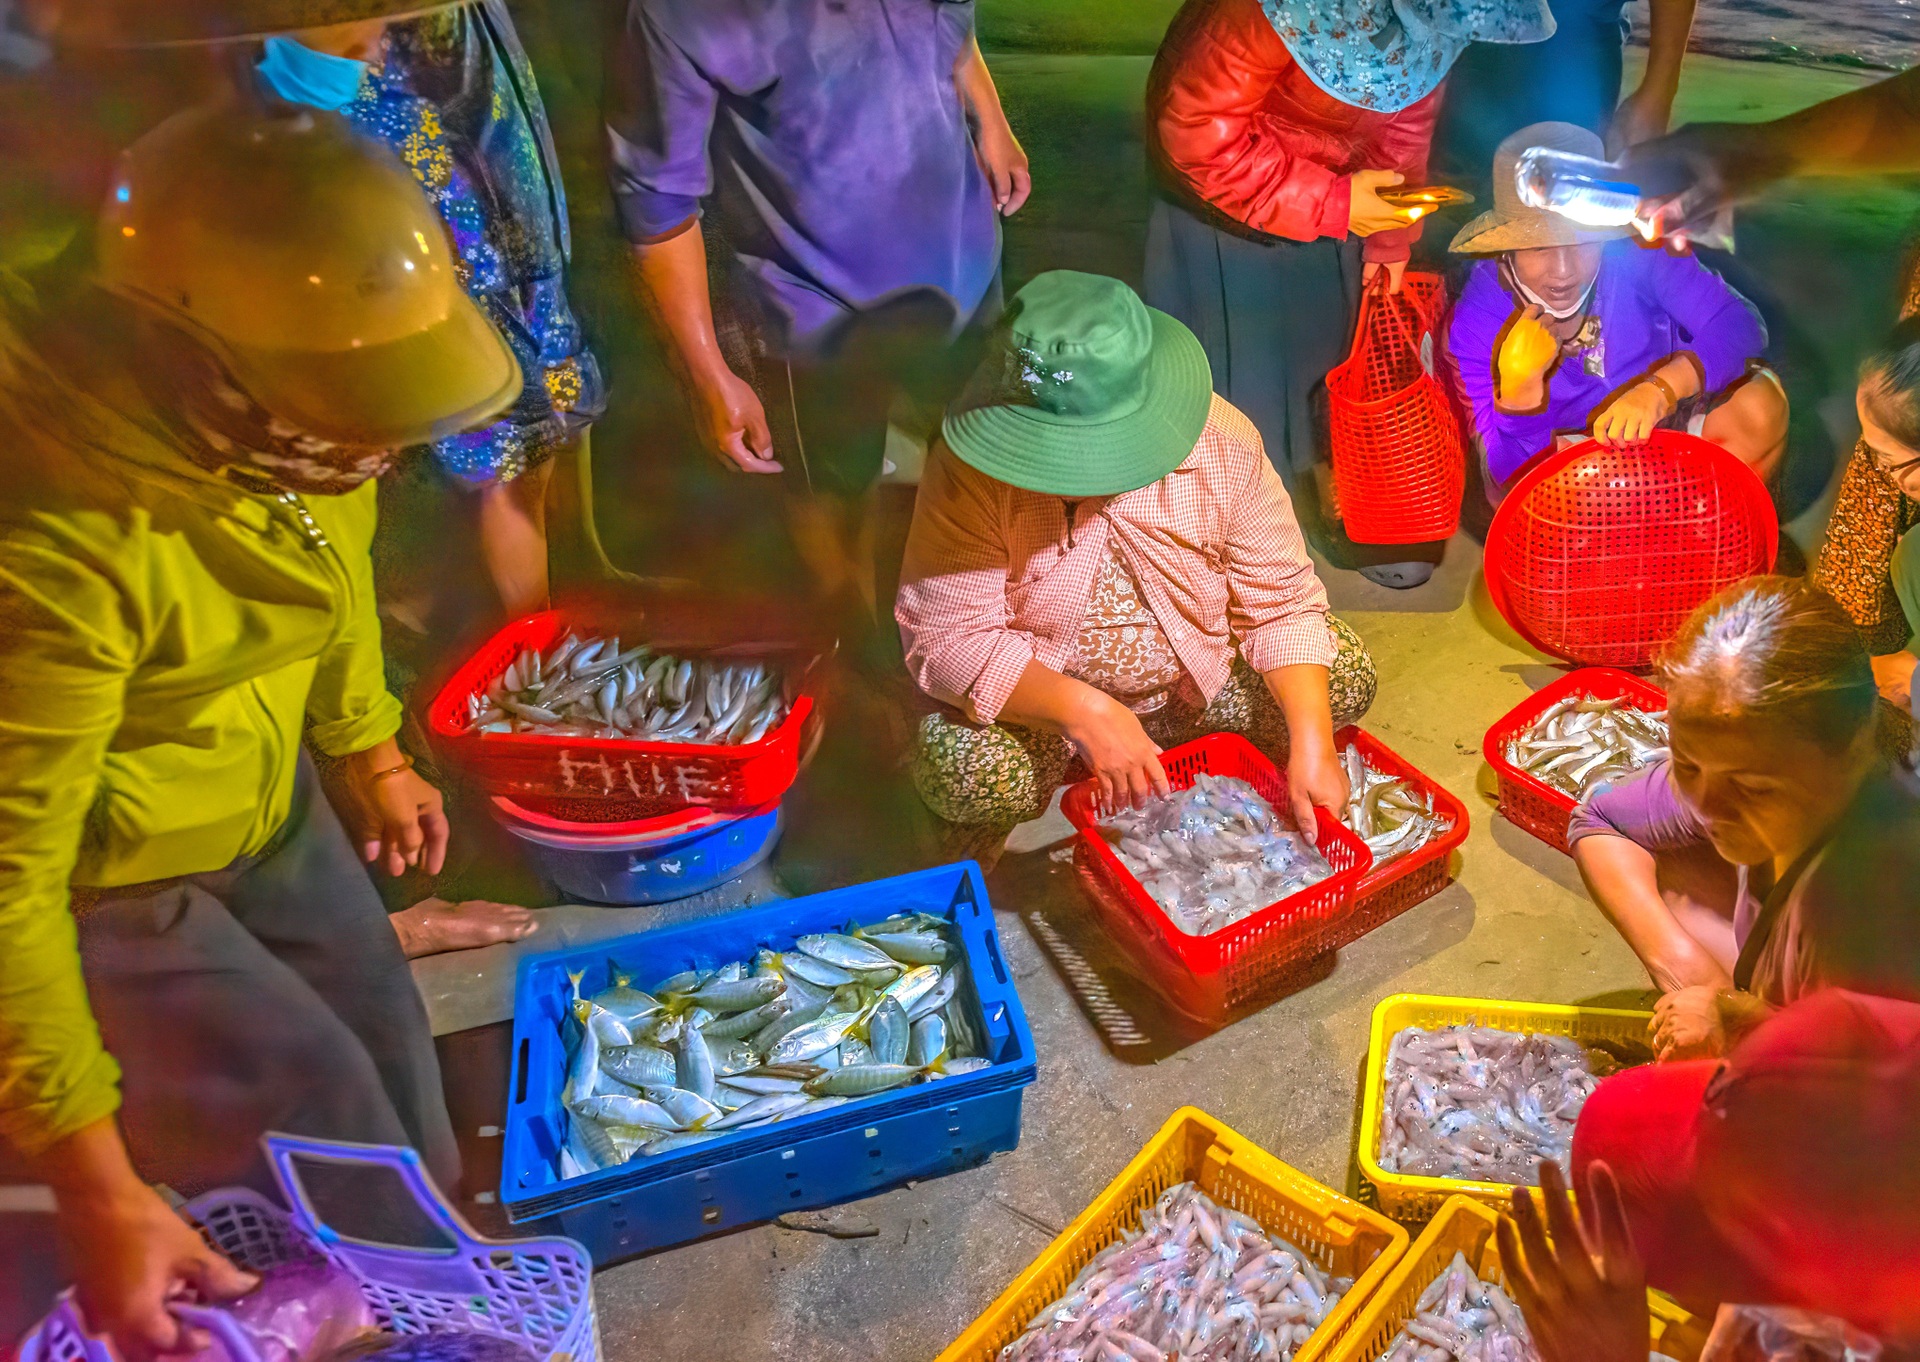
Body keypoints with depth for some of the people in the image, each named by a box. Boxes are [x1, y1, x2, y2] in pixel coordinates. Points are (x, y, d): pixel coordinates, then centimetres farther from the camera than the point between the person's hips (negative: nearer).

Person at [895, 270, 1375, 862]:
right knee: (964, 771, -33)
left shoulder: (1222, 443, -18)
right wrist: (1082, 712, -38)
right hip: (1041, 700, -3)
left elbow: (1280, 601, -12)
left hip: (1199, 679, 4)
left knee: (1346, 670, -13)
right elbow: (944, 636, -26)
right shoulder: (972, 465, -26)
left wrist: (1312, 742, -24)